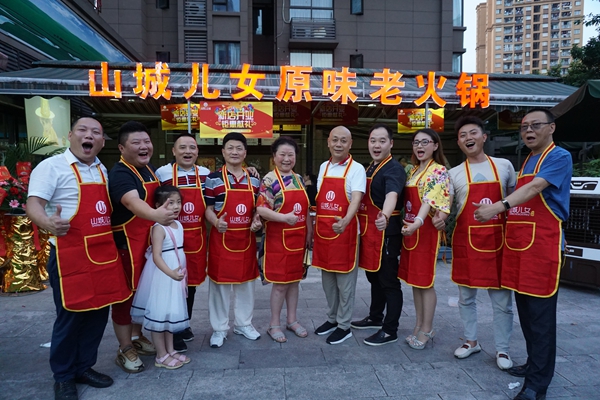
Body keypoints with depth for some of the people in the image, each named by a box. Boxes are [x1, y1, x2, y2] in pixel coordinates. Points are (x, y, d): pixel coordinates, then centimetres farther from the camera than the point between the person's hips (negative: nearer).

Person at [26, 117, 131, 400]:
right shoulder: (52, 166, -7)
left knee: (98, 312, 12)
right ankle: (63, 377, 24)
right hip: (69, 254, -6)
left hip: (104, 252, 6)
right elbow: (33, 204, -16)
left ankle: (84, 367, 31)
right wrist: (48, 223, -38)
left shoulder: (102, 170, 14)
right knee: (70, 316, 4)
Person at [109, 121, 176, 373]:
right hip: (126, 243, -8)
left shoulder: (150, 170, 7)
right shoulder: (120, 174, -20)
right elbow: (132, 202, -41)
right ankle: (125, 350, 18)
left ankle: (137, 337, 36)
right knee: (126, 293, 3)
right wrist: (155, 215, -59)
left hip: (149, 242, 9)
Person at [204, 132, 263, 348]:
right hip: (221, 238, -3)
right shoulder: (213, 179, -4)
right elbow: (207, 208, -4)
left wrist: (257, 221, -6)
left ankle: (244, 323, 31)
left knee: (246, 281, 13)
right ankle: (219, 328, 21)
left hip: (246, 239, 4)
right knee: (219, 281, 5)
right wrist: (216, 222, -22)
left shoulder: (254, 180, 7)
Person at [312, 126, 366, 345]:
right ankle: (332, 319, 34)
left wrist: (345, 221, -40)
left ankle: (344, 326, 20)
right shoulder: (323, 167, 11)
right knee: (327, 278, 16)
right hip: (323, 230, 6)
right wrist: (313, 227, 11)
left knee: (345, 280, 5)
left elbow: (356, 199, -22)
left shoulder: (356, 169, -8)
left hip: (344, 230, -6)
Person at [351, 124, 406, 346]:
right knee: (374, 277, 20)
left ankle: (390, 330, 13)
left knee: (389, 281, 1)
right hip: (369, 231, 9)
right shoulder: (369, 168, 15)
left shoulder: (394, 169, -15)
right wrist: (362, 227, 14)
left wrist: (385, 216, -55)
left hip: (385, 232, -9)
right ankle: (375, 317, 36)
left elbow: (392, 194, -36)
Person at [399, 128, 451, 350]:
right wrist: (408, 224, 5)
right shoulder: (413, 171, 15)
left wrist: (417, 222, -41)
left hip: (426, 231, -8)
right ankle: (419, 325, 25)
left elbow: (430, 200, -26)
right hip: (409, 229, 8)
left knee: (425, 281, 0)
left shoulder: (438, 171, -10)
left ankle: (426, 330, 14)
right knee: (414, 280, 13)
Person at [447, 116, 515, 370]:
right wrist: (441, 219, -26)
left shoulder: (504, 166, 4)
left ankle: (502, 349, 21)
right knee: (466, 297, 11)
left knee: (502, 299, 6)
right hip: (466, 239, 1)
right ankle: (471, 341, 29)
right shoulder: (454, 174, 3)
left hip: (497, 238, 0)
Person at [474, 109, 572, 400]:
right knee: (525, 308, 14)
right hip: (517, 242, 8)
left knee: (540, 313, -4)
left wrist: (499, 206, -36)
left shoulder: (559, 157, -6)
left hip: (543, 243, -8)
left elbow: (534, 188, -23)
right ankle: (535, 363, 29)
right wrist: (500, 209, 2)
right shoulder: (526, 162, 18)